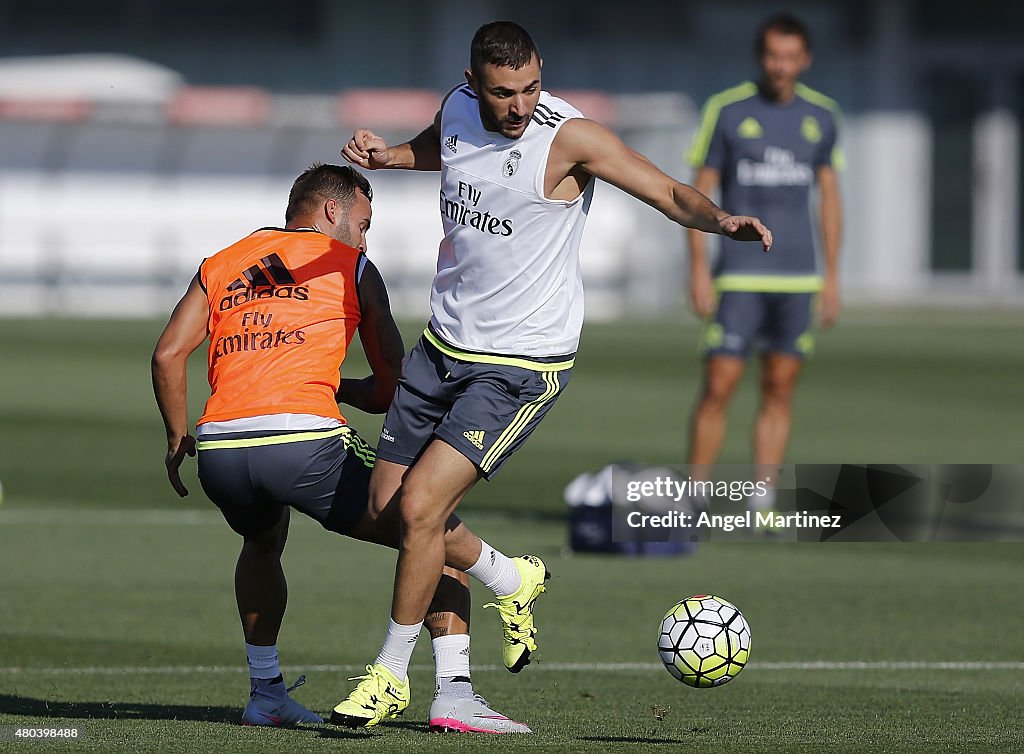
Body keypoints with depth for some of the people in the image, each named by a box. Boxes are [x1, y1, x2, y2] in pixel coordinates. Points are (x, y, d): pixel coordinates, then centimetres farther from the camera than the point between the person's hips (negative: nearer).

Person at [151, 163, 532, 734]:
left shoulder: (221, 265, 25)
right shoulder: (351, 267, 16)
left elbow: (168, 355, 14)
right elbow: (393, 388, 15)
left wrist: (178, 438, 26)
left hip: (219, 451, 5)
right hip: (306, 441, -4)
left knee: (263, 542, 39)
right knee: (441, 537, 10)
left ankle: (266, 693, 32)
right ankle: (454, 693, -5)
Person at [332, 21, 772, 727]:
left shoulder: (569, 137, -19)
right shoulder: (458, 111, 0)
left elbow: (673, 194, -23)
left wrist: (721, 219, -44)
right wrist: (389, 155, 5)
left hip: (522, 367, -7)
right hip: (444, 345, 7)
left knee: (419, 505, -16)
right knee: (387, 505, 8)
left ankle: (392, 673, 3)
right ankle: (513, 580, 33)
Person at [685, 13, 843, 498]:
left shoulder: (821, 116, 7)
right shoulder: (726, 111, -3)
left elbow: (829, 195, 14)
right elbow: (699, 193, -1)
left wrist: (832, 275, 10)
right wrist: (698, 270, -8)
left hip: (797, 278, 3)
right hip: (739, 276, -3)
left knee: (779, 393, 3)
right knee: (719, 387, -8)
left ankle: (762, 503, 9)